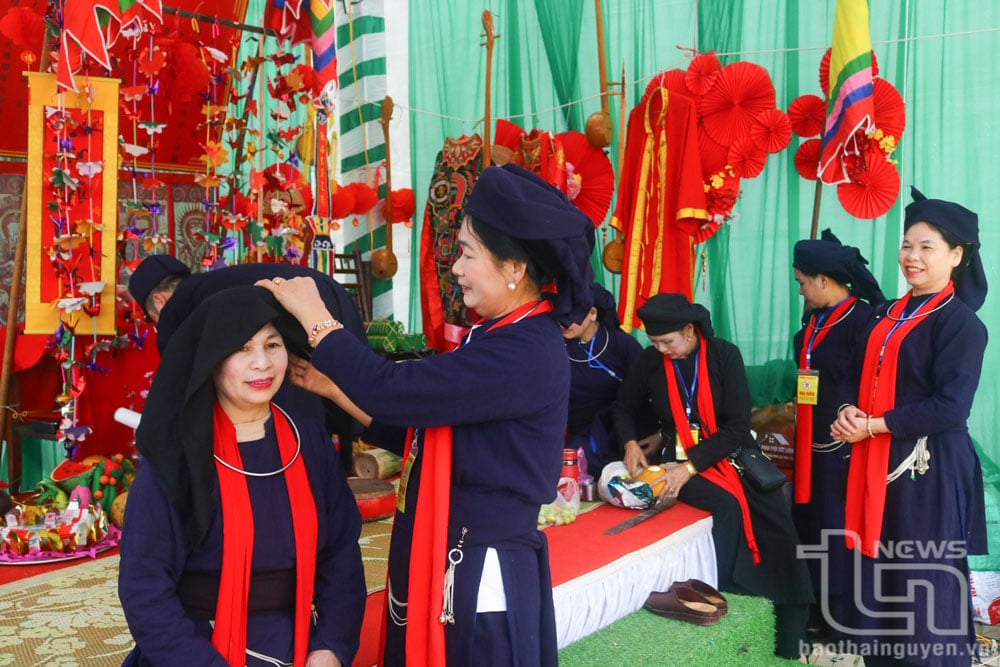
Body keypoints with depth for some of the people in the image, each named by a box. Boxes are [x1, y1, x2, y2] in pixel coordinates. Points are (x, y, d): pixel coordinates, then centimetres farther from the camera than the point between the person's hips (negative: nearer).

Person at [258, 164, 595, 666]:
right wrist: (330, 387, 4)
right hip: (444, 559, 9)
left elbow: (396, 390, -26)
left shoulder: (525, 353, -23)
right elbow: (416, 423, 10)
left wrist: (315, 319, -13)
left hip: (483, 573, -9)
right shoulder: (498, 338, 7)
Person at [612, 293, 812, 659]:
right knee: (727, 507, -30)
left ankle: (788, 645, -3)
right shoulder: (650, 361, -3)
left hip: (733, 453, 0)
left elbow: (738, 425, -14)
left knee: (779, 534, -15)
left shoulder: (724, 355, -9)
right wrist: (630, 443, -7)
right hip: (682, 459, 0)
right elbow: (624, 407, 13)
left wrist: (691, 465, -22)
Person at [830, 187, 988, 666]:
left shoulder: (960, 322, -9)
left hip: (929, 470, -7)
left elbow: (950, 408, -17)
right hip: (880, 463, 7)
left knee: (925, 586, 3)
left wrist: (873, 425, -14)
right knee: (878, 579, 12)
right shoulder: (888, 315, 13)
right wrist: (852, 412, -3)